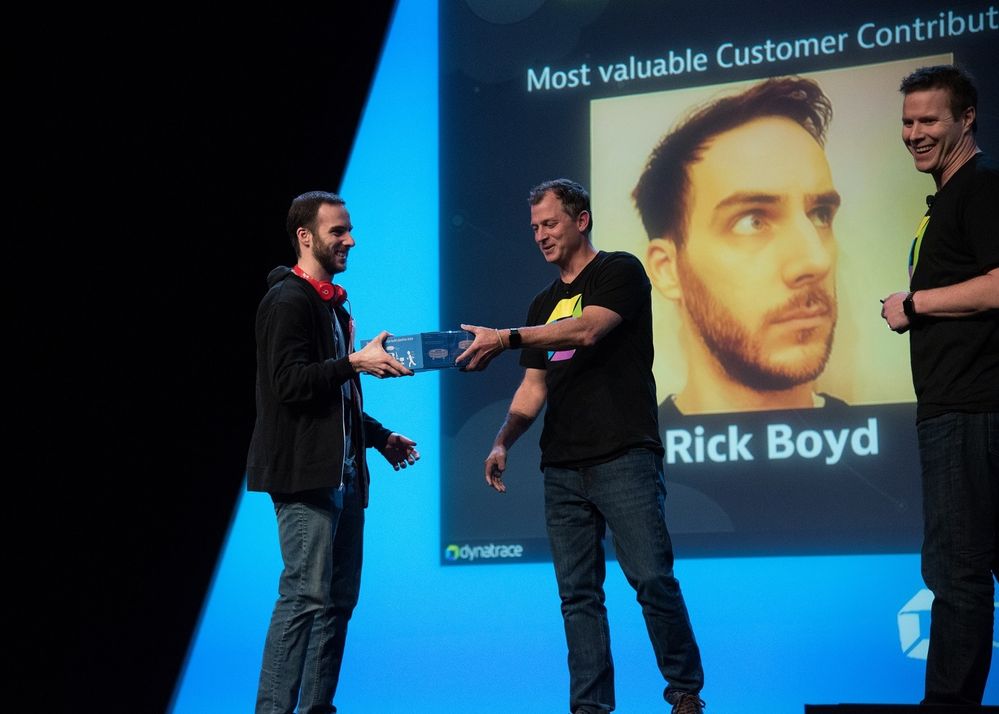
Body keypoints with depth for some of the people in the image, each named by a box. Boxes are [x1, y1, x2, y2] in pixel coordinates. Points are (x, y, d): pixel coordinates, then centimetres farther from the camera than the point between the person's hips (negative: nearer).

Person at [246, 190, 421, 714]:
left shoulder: (333, 306, 22)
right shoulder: (287, 301, -8)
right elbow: (289, 382, -20)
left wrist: (380, 437, 18)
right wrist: (355, 362, -27)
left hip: (342, 474, 10)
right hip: (304, 474, -10)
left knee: (339, 597, 9)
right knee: (305, 595, -13)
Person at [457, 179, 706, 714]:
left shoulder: (620, 273, 2)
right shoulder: (544, 304, 22)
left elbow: (587, 330, -16)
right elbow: (533, 388, 19)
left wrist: (506, 338, -21)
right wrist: (503, 442, 3)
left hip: (624, 457, -6)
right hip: (563, 468, 6)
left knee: (652, 578, -11)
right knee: (578, 593, 2)